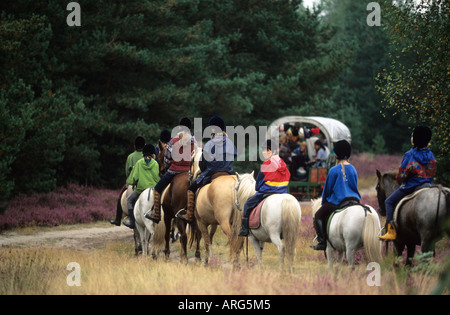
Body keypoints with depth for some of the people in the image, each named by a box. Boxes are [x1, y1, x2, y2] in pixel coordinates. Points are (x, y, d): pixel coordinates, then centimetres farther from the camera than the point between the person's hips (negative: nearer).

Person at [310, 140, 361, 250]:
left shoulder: (334, 170, -10)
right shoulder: (353, 169, 4)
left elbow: (327, 188, -1)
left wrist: (324, 202, 14)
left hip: (337, 202, -5)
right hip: (354, 200, 5)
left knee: (318, 216, 8)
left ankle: (322, 241, -1)